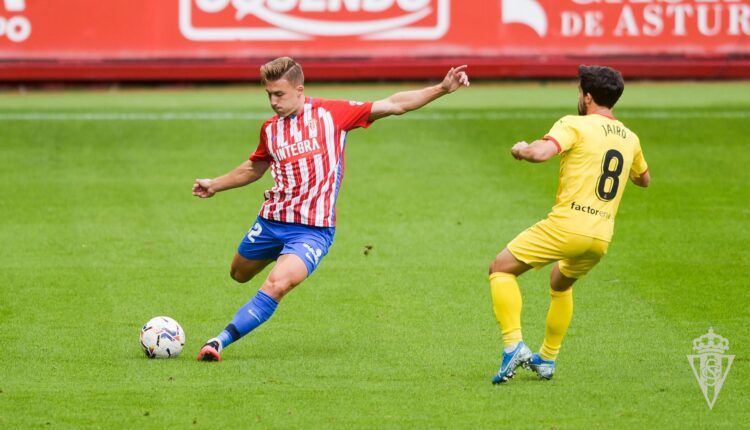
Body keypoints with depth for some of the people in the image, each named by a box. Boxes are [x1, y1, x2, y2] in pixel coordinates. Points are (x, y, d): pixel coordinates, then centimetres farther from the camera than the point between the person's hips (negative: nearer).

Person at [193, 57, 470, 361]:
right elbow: (254, 168, 28)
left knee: (276, 285, -26)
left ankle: (221, 341, -22)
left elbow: (394, 105, -6)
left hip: (314, 229, -5)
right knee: (239, 274, 23)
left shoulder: (330, 113, -5)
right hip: (271, 221, 5)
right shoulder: (270, 129, 7)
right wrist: (215, 185, 24)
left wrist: (441, 89, -13)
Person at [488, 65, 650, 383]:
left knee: (501, 269, 5)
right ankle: (547, 359, 33)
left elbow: (539, 153, -22)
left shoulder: (575, 125, -5)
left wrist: (520, 149, 0)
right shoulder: (630, 139, 14)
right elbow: (644, 179, 32)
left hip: (567, 225, -7)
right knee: (561, 283, 33)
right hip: (602, 238, 7)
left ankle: (513, 345, -11)